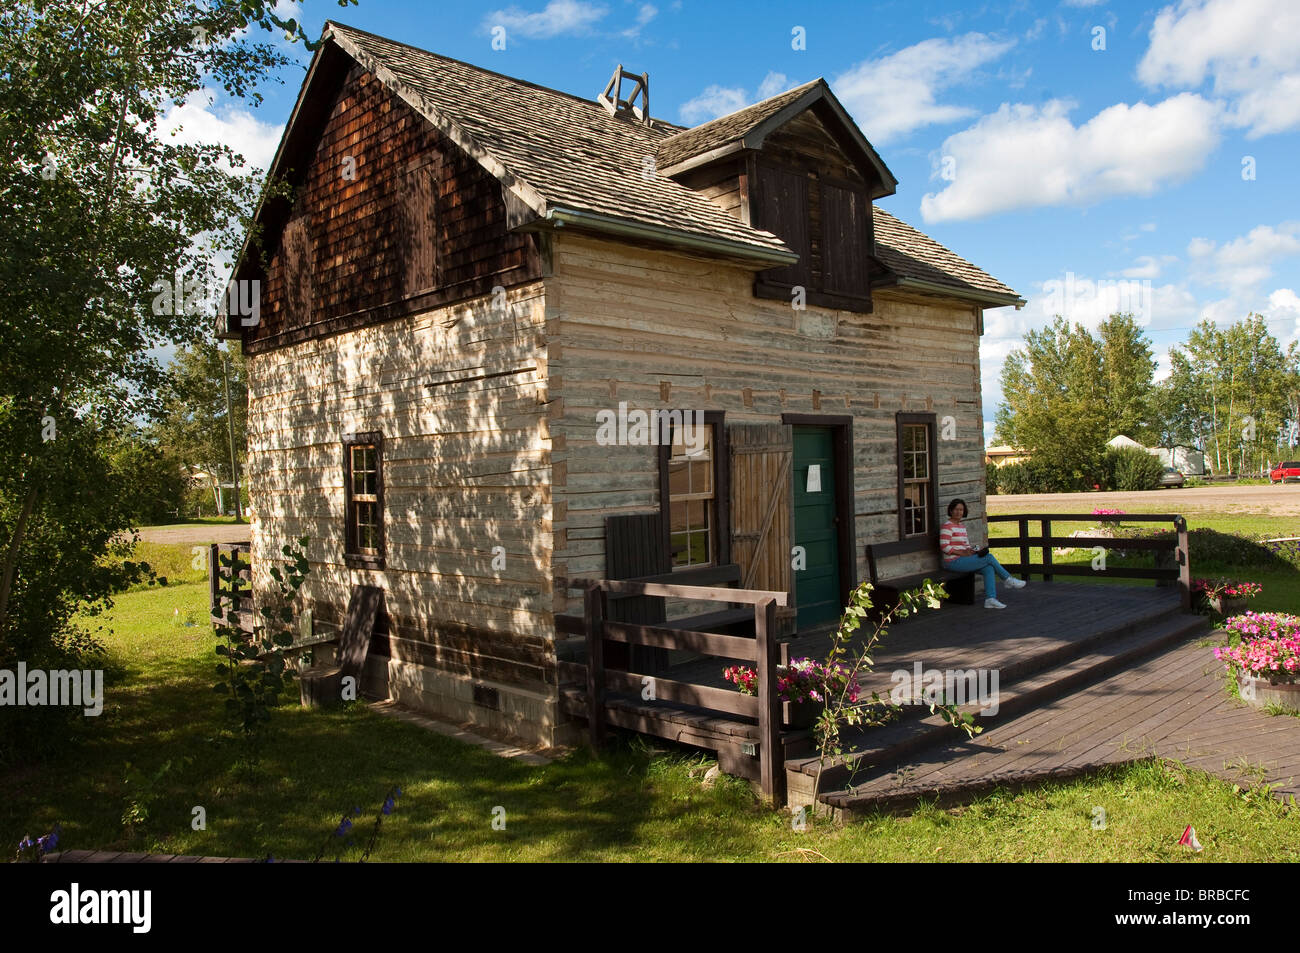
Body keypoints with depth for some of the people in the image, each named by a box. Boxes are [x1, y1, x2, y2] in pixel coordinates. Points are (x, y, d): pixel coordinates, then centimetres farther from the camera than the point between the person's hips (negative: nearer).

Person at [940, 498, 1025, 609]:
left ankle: (990, 600, -19)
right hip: (953, 562, -9)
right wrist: (962, 552, -19)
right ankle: (1009, 579, 5)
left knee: (989, 568, -13)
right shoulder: (947, 526, -11)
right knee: (989, 557, -13)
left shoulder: (962, 527, 18)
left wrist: (970, 550, 1)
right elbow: (944, 547, -19)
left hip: (963, 560, 9)